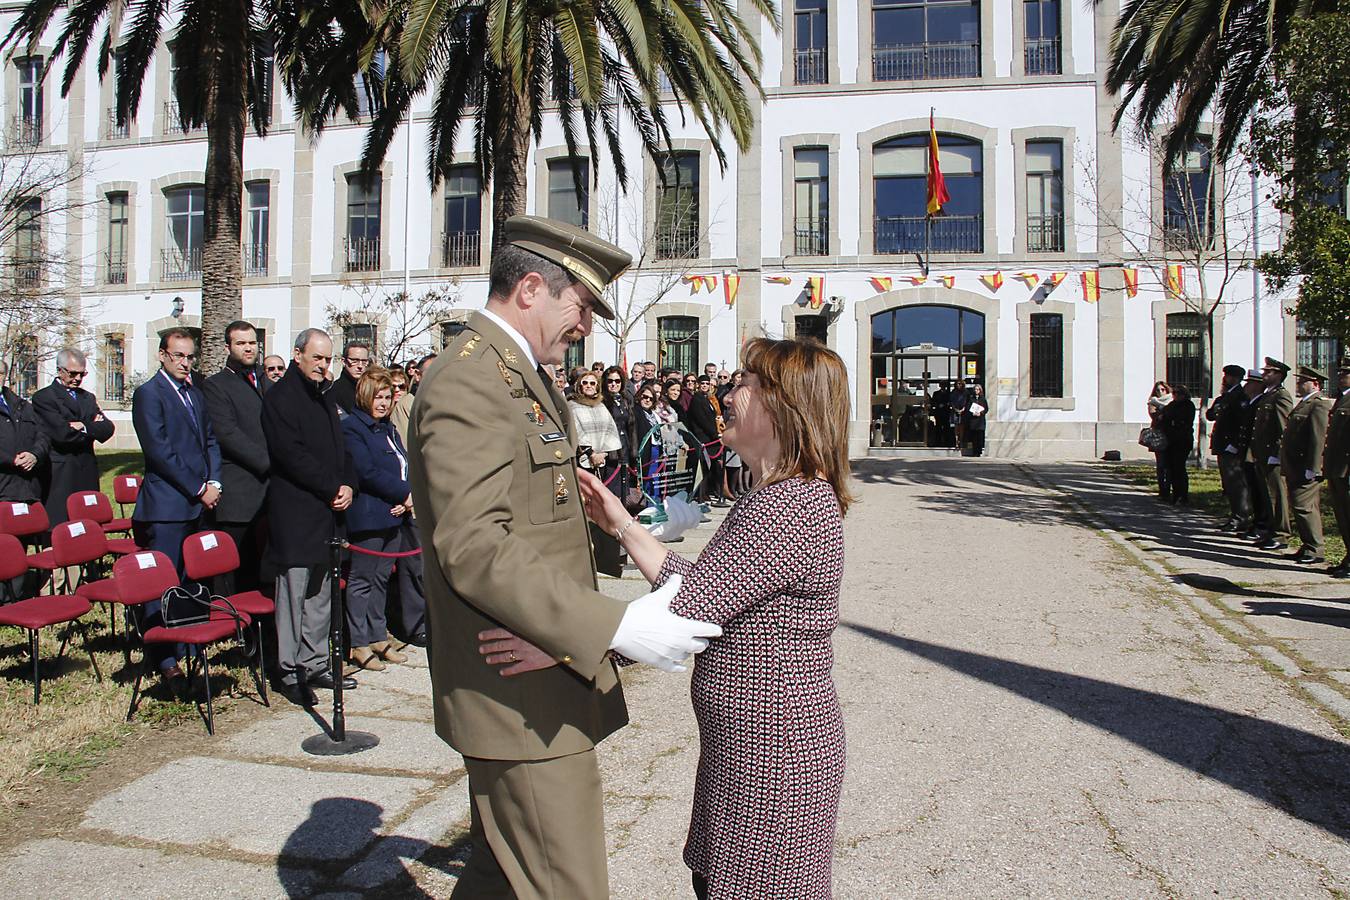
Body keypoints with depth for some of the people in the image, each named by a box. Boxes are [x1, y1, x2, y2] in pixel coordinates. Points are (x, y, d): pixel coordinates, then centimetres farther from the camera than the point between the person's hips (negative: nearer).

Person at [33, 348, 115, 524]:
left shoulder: (88, 398, 20)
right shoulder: (43, 398, -1)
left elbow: (108, 429, 6)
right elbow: (62, 433, -14)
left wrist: (84, 427, -10)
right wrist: (93, 428, -1)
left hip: (87, 476, 6)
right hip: (60, 478, -5)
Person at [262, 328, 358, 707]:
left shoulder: (324, 399, 20)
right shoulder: (280, 398, -6)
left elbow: (340, 448, 21)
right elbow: (291, 455, -15)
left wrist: (347, 485, 3)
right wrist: (332, 489, -13)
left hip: (327, 512, 8)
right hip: (295, 512, -8)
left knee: (321, 594, 12)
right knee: (294, 592, -3)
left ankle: (315, 664, 20)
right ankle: (290, 672, 6)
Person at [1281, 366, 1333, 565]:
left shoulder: (1319, 404, -13)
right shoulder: (1302, 404, 19)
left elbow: (1319, 438, -20)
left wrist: (1311, 468, -23)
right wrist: (1287, 466, 20)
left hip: (1306, 468, -10)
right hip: (1295, 468, 10)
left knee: (1304, 507, -10)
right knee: (1299, 507, 12)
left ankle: (1315, 551, -4)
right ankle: (1308, 547, 19)